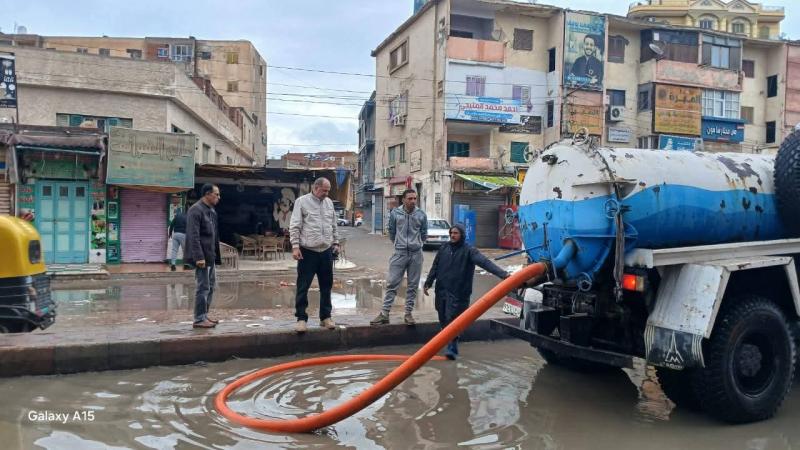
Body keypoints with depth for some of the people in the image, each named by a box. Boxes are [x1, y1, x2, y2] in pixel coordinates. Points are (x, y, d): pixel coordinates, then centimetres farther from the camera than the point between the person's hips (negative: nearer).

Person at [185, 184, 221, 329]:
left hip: (210, 256, 10)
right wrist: (199, 257, -25)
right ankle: (199, 320, 2)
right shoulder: (196, 210, -14)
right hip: (202, 256, -10)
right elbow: (193, 236, -20)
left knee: (211, 286, 15)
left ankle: (204, 316, 25)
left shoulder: (211, 211, 15)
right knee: (203, 287, -5)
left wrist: (216, 255, 16)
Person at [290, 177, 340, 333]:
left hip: (326, 251, 5)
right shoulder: (302, 201, -4)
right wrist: (295, 246, -14)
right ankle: (301, 318, 8)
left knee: (326, 286, 11)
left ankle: (325, 317, 22)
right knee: (303, 287, -1)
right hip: (308, 251, -5)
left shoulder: (329, 203, 11)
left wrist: (336, 243, 15)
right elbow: (294, 226, -8)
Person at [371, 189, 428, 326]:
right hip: (399, 253, -1)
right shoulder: (395, 213, -4)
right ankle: (385, 313, 3)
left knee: (413, 285, 8)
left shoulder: (421, 215, -2)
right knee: (392, 284, -1)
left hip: (416, 254, 1)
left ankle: (408, 313, 17)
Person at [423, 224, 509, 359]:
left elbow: (485, 263, -19)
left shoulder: (469, 251, -6)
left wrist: (503, 274, -30)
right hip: (441, 291, 5)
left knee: (452, 320, -9)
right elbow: (435, 267, 18)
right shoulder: (444, 248, 9)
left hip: (458, 293, -5)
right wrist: (428, 283, 17)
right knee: (443, 320, 11)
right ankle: (450, 345, 27)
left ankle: (452, 348, 0)